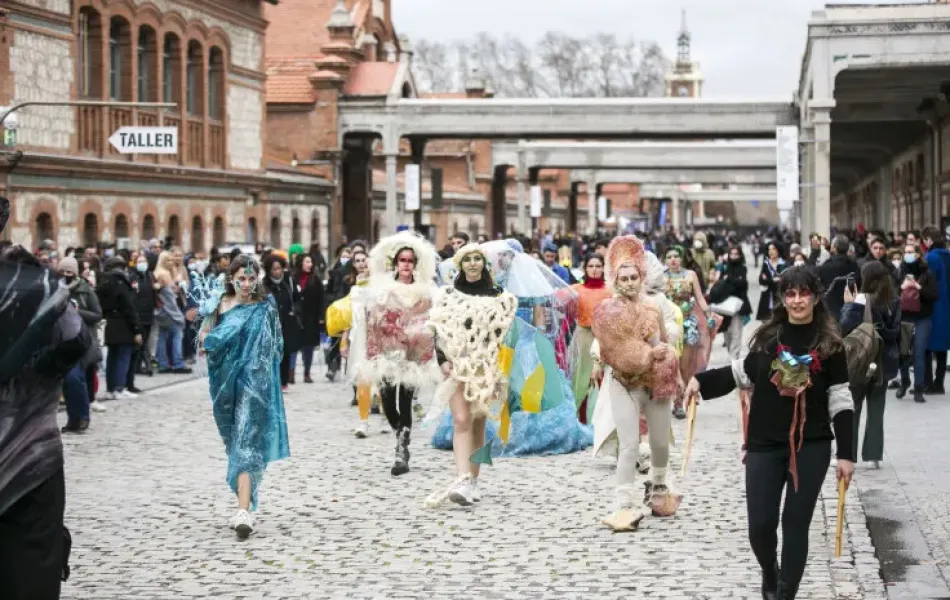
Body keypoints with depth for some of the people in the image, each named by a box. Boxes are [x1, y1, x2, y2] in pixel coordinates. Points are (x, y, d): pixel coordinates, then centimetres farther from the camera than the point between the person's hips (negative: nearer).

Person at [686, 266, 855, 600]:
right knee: (760, 524, 1)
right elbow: (745, 372, 16)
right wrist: (701, 381, 3)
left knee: (796, 523, 3)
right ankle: (770, 571, 33)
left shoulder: (830, 344, -3)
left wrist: (846, 453, -5)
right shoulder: (768, 336, 1)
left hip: (812, 446, -1)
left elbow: (840, 400, -2)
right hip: (764, 445, 2)